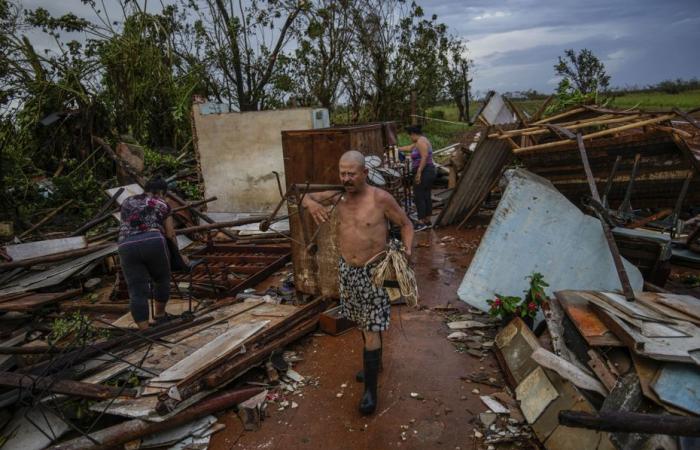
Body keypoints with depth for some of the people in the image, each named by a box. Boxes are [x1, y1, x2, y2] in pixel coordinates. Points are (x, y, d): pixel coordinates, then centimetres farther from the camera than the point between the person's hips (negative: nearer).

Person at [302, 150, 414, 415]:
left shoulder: (381, 199, -16)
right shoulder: (338, 196, -3)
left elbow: (406, 224, -4)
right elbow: (306, 197, 8)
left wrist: (407, 249, -21)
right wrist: (311, 203, -16)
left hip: (373, 271, -5)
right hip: (347, 270, 5)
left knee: (371, 328, -2)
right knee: (363, 323, 21)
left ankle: (371, 388, 10)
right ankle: (374, 362, 45)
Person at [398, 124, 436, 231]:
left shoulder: (421, 141, -11)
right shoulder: (419, 142, 19)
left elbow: (424, 157, -21)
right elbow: (409, 147, 33)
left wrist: (419, 172, -24)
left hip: (423, 173, -10)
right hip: (429, 172, 10)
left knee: (419, 197, -8)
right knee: (426, 196, 11)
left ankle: (421, 222, -8)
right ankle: (427, 221, 16)